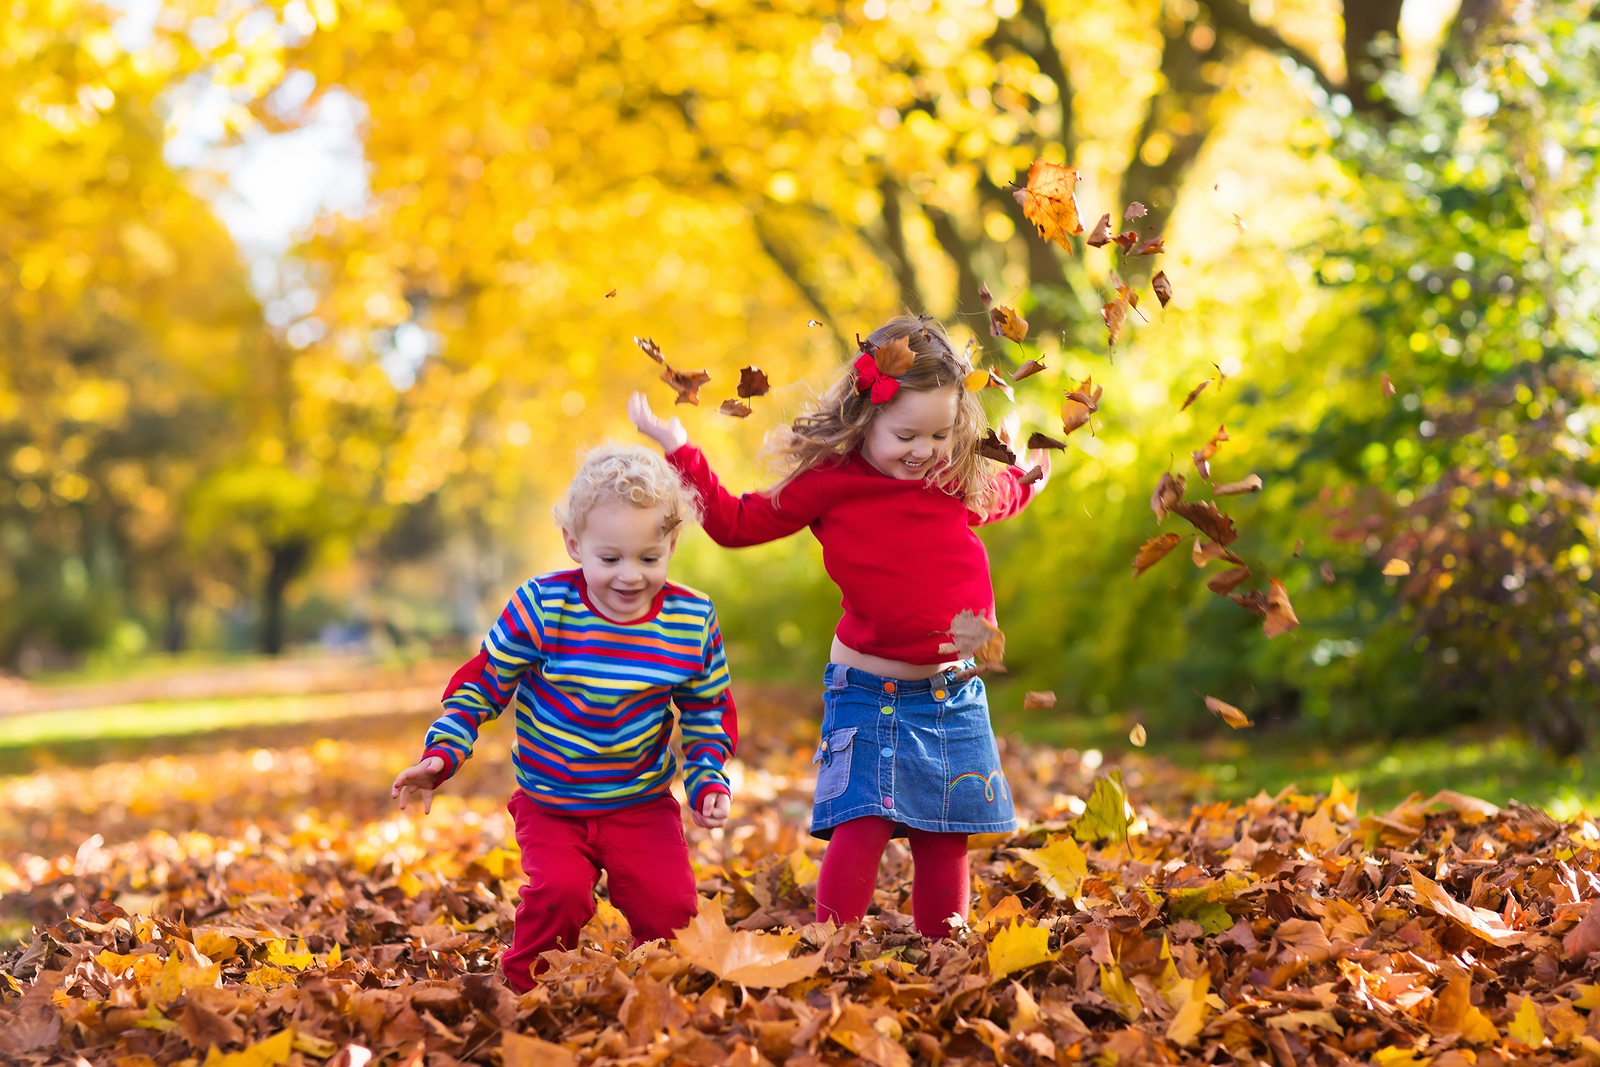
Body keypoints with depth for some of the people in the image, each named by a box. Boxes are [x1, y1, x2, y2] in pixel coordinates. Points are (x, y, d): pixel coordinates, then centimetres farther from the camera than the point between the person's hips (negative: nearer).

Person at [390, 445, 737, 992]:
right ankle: (524, 987, 4)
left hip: (643, 807, 2)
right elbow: (481, 684, -3)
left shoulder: (692, 620, -7)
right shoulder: (541, 608, -14)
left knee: (670, 907, -14)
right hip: (551, 805, -1)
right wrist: (441, 755, -14)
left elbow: (708, 712, 8)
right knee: (560, 892, -24)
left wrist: (708, 780, -6)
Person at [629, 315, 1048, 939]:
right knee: (860, 828, -15)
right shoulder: (829, 482, -7)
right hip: (868, 693, -3)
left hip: (953, 696, 3)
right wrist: (679, 450, 1)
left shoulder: (960, 483, 4)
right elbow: (738, 524, 3)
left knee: (944, 839, 8)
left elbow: (1005, 496, 31)